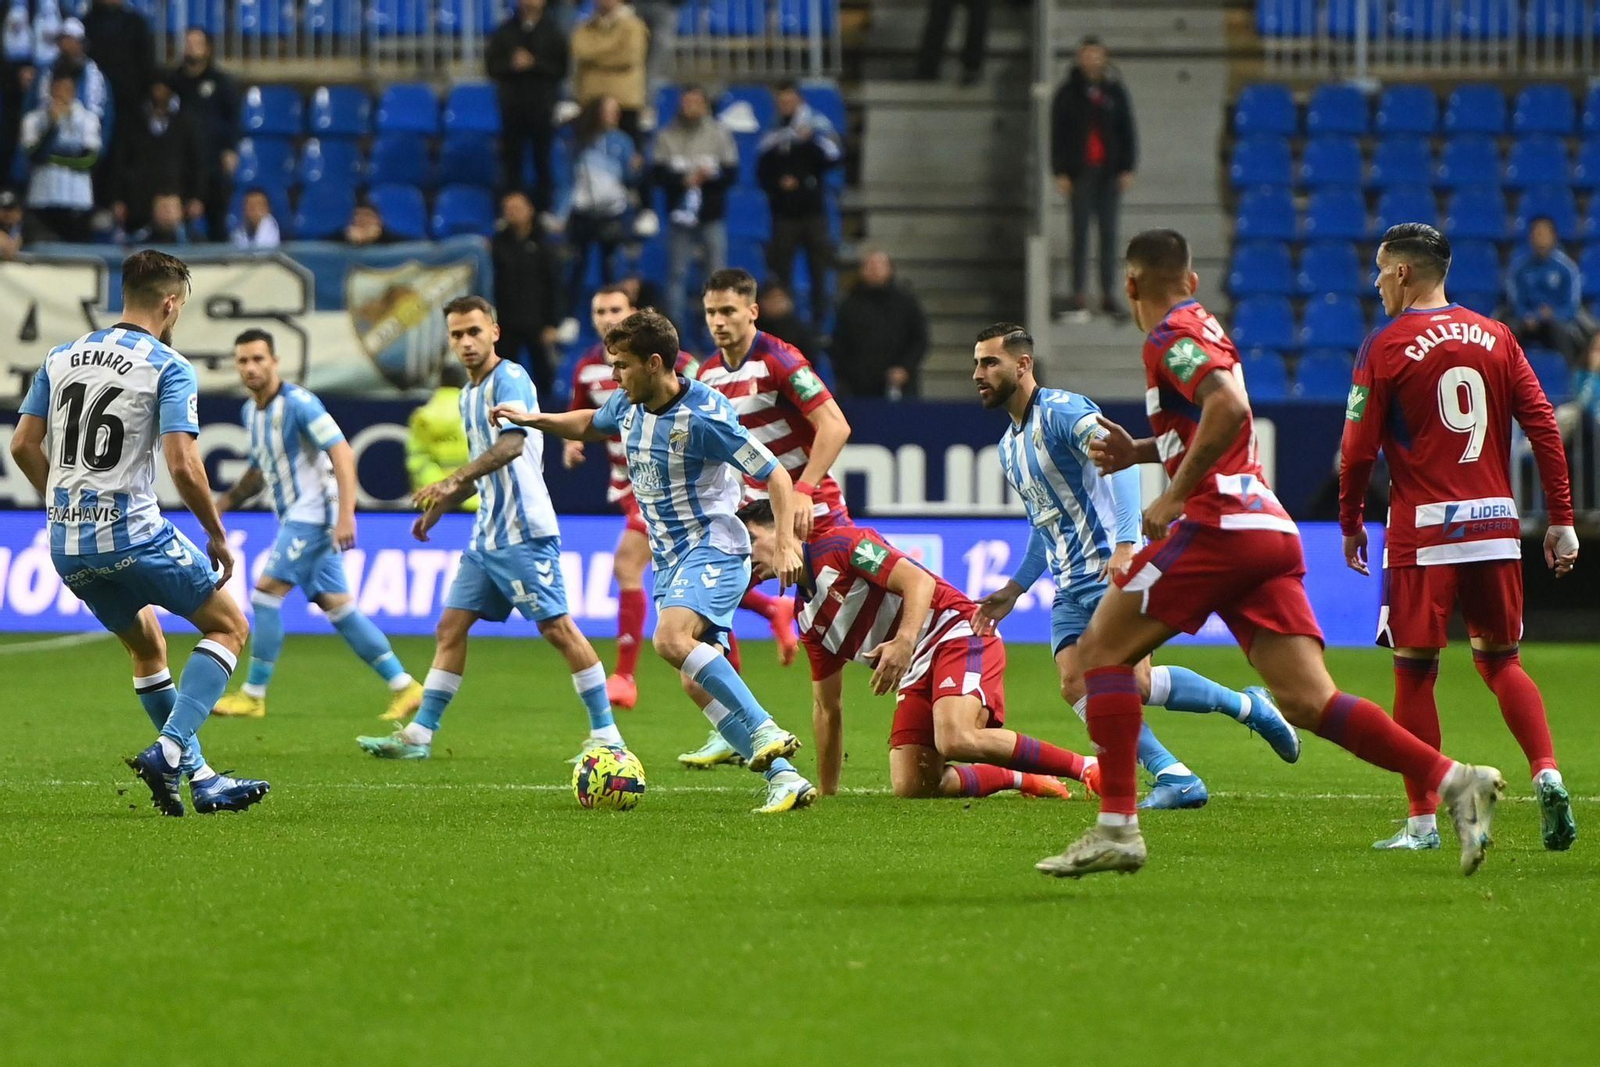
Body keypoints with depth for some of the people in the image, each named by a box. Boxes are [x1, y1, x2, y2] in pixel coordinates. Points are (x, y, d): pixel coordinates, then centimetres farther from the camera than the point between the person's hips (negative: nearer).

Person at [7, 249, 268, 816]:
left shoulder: (61, 358, 10)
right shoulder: (168, 367, -8)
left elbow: (23, 444, 11)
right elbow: (183, 465, -17)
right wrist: (217, 536, -4)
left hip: (67, 544, 7)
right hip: (134, 533, -7)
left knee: (147, 644, 25)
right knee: (229, 626, 7)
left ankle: (199, 777, 23)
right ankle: (169, 750, -11)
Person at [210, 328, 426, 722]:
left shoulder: (298, 403, -14)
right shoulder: (250, 412, 13)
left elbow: (342, 454, -20)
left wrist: (346, 515, -28)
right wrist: (223, 503, 14)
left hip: (313, 515, -9)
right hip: (295, 518, 9)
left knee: (266, 595, -12)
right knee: (338, 608, 6)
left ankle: (253, 696, -6)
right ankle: (404, 687, 8)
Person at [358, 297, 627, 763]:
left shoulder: (509, 379, -11)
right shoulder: (468, 395, 17)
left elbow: (511, 445, -27)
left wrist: (453, 481, -37)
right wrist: (440, 507, 27)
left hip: (523, 531, -9)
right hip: (487, 531, 9)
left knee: (557, 627, -8)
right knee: (451, 626, 6)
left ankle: (606, 734, -3)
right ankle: (419, 735, 7)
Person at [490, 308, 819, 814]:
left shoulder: (703, 416, -19)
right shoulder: (629, 405, 6)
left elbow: (775, 474, -17)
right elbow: (591, 423, 31)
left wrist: (786, 543, -26)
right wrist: (534, 419, 18)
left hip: (714, 549, -8)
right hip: (669, 558, 8)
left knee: (671, 638, -33)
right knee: (697, 682, -3)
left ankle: (765, 731, -30)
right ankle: (785, 778, -3)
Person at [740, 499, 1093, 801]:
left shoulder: (838, 545, -5)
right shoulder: (807, 617, 18)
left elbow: (919, 580, -16)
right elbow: (827, 707, 23)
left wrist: (905, 642, -33)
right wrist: (827, 795, 22)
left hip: (957, 635, -8)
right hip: (916, 673, 8)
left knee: (957, 740, -34)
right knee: (908, 788, -12)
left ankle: (1085, 766, -22)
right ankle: (1022, 779, 8)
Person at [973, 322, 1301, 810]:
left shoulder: (1062, 411, -9)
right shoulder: (1009, 446, 19)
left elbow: (1121, 459, -23)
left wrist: (1126, 545, -34)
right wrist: (1014, 590, 24)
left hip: (1113, 572, -9)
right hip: (1070, 586, 9)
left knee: (1134, 683, -19)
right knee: (1075, 685, -11)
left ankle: (1248, 706, 3)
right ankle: (1175, 777, -10)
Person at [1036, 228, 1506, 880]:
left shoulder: (1172, 336, -4)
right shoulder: (1201, 327, 25)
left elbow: (1228, 406, -22)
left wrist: (1175, 495, -17)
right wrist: (1140, 452, 28)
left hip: (1220, 522, -9)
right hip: (1271, 532, 9)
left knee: (1101, 650, 1)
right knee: (1307, 702, 0)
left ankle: (1116, 827, -6)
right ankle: (1455, 781, -14)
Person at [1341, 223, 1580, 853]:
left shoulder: (1386, 347, -4)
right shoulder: (1495, 338, 8)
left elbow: (1358, 448, -5)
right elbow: (1544, 428, 3)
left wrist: (1350, 524, 9)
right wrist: (1561, 520, 6)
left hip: (1424, 531, -4)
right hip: (1496, 522, 4)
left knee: (1414, 671, 3)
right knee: (1500, 660, 15)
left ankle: (1422, 819, 2)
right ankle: (1546, 773, -7)